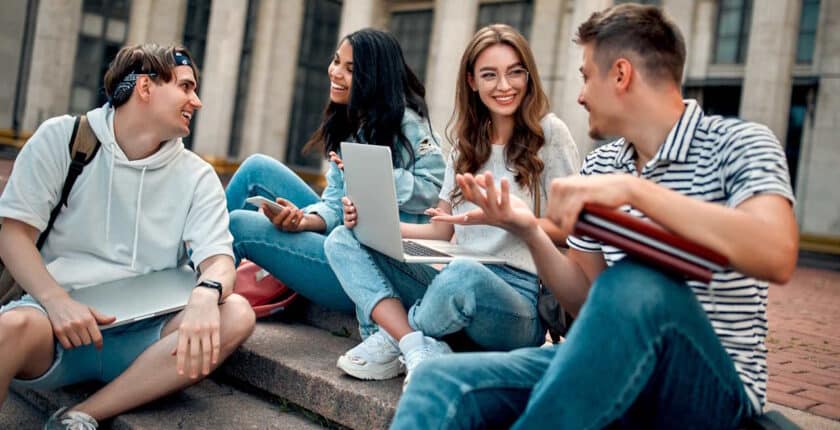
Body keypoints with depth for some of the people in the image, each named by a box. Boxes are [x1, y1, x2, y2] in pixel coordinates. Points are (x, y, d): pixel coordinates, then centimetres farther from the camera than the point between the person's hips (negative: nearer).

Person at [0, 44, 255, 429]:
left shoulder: (197, 176, 6)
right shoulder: (61, 138, 3)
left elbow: (218, 257, -4)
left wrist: (206, 294, -31)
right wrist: (56, 301, -20)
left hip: (143, 333, 3)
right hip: (61, 316, -3)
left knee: (236, 315, -25)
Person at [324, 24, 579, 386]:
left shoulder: (548, 132, -1)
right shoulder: (467, 141, 15)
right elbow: (439, 232, 12)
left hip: (519, 296, -6)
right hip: (456, 277, 6)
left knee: (463, 274, -40)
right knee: (343, 240, -4)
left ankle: (394, 339, -7)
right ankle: (418, 348, -23)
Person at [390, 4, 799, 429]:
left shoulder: (736, 142, -4)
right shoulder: (599, 167, 11)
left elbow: (776, 256, -24)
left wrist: (634, 189, -28)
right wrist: (529, 232, -4)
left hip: (712, 385, -3)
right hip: (613, 365, 4)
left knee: (634, 285, -38)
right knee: (441, 380, -23)